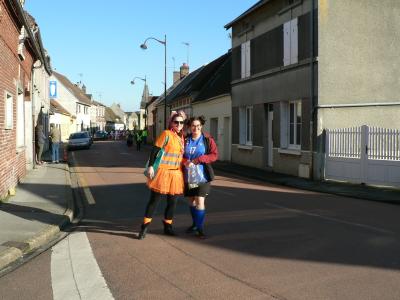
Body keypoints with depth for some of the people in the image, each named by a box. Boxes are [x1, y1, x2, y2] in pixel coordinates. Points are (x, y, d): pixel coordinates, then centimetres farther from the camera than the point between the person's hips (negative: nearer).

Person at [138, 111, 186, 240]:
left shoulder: (182, 137, 12)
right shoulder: (166, 134, -9)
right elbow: (155, 150, -12)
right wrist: (150, 166, -19)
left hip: (176, 175, 6)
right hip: (163, 172, -6)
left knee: (172, 202, 11)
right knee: (154, 200, 1)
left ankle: (167, 226, 26)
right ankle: (145, 227, 11)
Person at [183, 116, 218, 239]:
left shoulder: (208, 139, -4)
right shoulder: (185, 140, 3)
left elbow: (214, 155, -10)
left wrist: (197, 160, -18)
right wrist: (185, 162, -18)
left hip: (202, 175, -3)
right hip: (188, 175, 4)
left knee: (200, 201, -10)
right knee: (191, 201, 15)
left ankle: (200, 228, 2)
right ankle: (195, 224, 35)